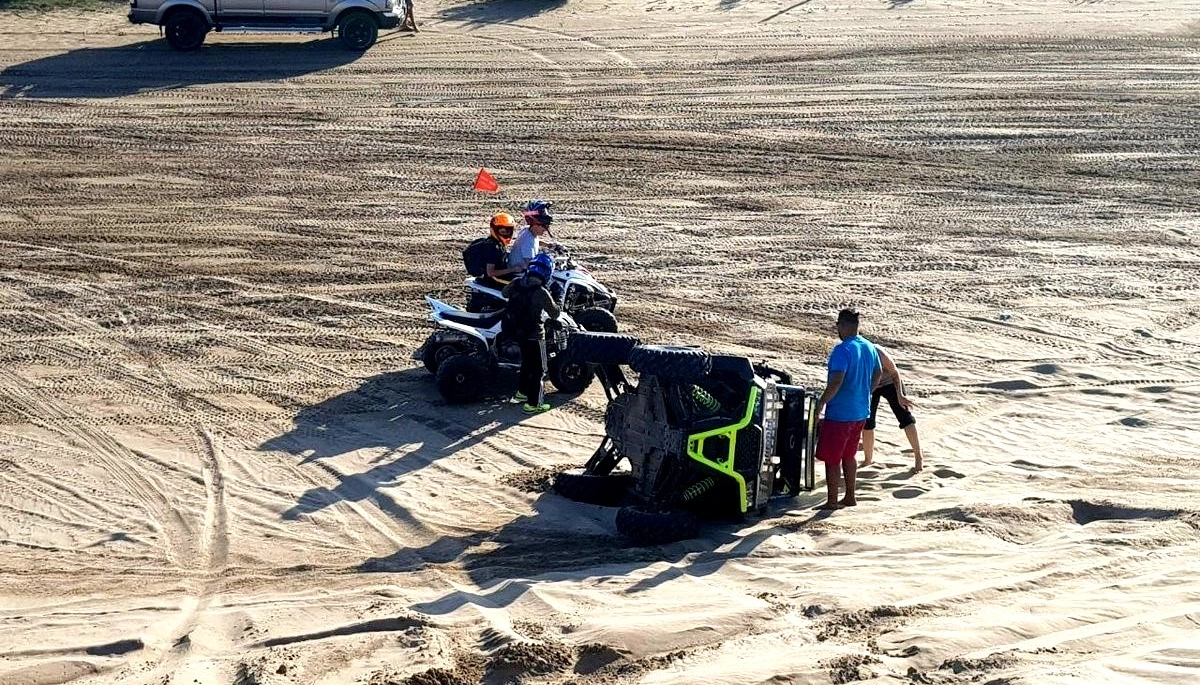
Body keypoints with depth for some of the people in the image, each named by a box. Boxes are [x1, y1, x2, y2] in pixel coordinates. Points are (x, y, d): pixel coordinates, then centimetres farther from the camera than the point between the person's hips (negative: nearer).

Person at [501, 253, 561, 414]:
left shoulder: (516, 284, -6)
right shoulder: (541, 293, -25)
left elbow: (505, 293, 16)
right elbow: (555, 314, -13)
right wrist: (557, 304, 6)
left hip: (516, 332, 7)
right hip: (533, 334, -7)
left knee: (527, 362, 28)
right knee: (538, 369, 7)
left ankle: (521, 392, 42)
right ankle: (533, 403, 9)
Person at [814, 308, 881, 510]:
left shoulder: (842, 350, -20)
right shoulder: (869, 348, 7)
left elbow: (836, 381, -28)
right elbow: (878, 373, 20)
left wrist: (822, 402, -18)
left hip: (840, 413, -8)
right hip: (861, 412, 9)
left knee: (831, 458, 1)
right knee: (849, 455, 20)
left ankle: (832, 501, 4)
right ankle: (850, 497, 26)